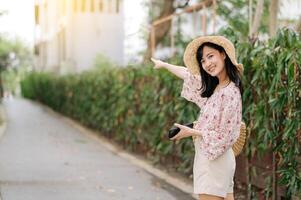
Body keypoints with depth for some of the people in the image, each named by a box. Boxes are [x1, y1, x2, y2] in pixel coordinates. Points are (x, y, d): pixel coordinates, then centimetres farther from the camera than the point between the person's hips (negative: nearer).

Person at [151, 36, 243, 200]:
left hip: (215, 158, -8)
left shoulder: (230, 93, -19)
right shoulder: (213, 86, 7)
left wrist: (191, 132, -10)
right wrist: (163, 64, 36)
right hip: (208, 156, 8)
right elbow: (190, 75, 24)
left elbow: (222, 136, -18)